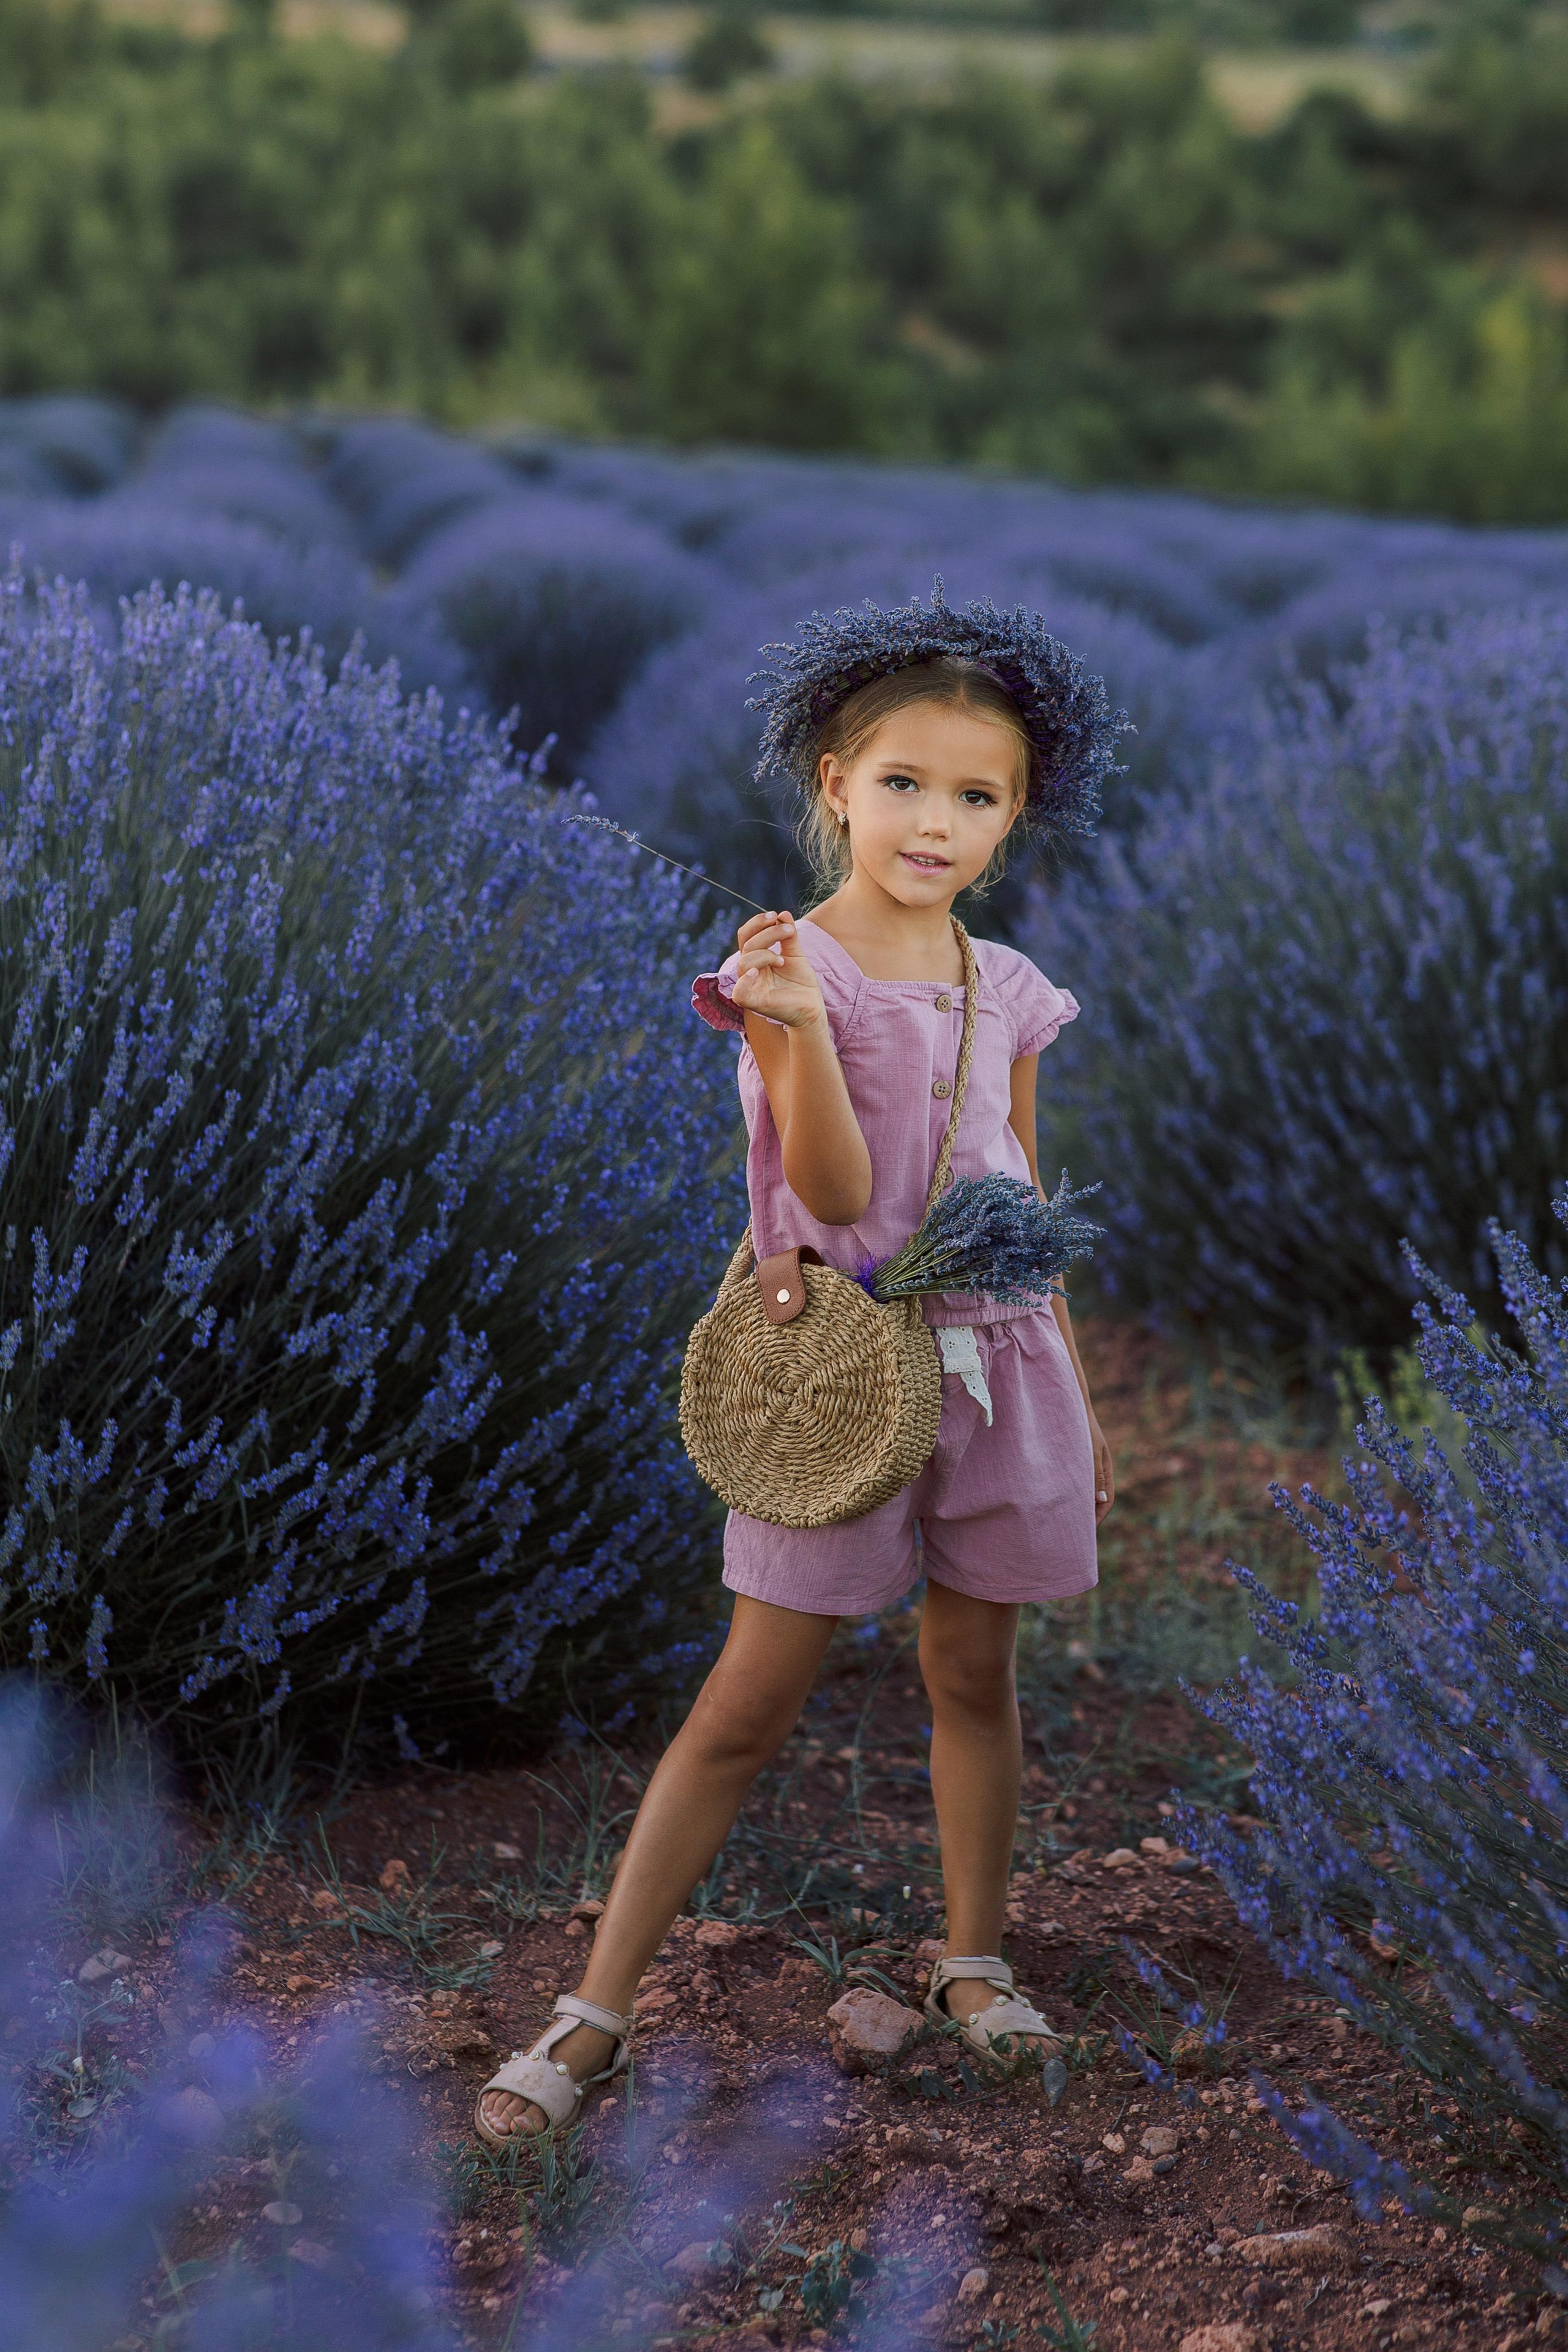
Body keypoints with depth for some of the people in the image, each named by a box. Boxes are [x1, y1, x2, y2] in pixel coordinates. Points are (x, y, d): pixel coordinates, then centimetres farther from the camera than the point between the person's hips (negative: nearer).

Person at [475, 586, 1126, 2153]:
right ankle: (596, 2012, 3)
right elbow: (839, 1195, -19)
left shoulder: (1004, 992, 6)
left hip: (992, 1360, 4)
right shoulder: (790, 967, -9)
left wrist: (1080, 1403, 16)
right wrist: (801, 1025, -34)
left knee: (974, 1673, 13)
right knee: (750, 1701, -4)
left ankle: (973, 1962, 30)